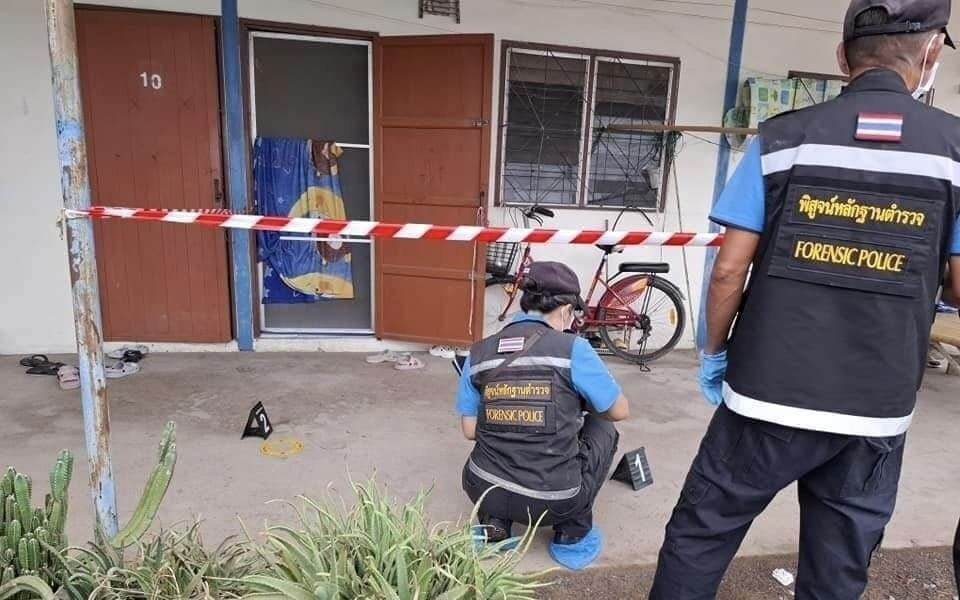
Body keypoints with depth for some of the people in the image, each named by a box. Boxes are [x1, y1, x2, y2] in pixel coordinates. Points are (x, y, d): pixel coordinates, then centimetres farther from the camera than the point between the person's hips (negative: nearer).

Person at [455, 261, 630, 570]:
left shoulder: (478, 353, 0)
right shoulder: (573, 348, -9)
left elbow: (470, 430, 7)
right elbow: (620, 411, 4)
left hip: (483, 491, 4)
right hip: (553, 502, -3)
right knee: (603, 427, 23)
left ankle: (494, 526, 18)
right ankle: (573, 536, 19)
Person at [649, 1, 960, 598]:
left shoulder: (782, 139, -4)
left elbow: (729, 270, -6)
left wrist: (715, 352, 9)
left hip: (766, 401, -1)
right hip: (876, 416, 2)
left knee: (698, 540, 15)